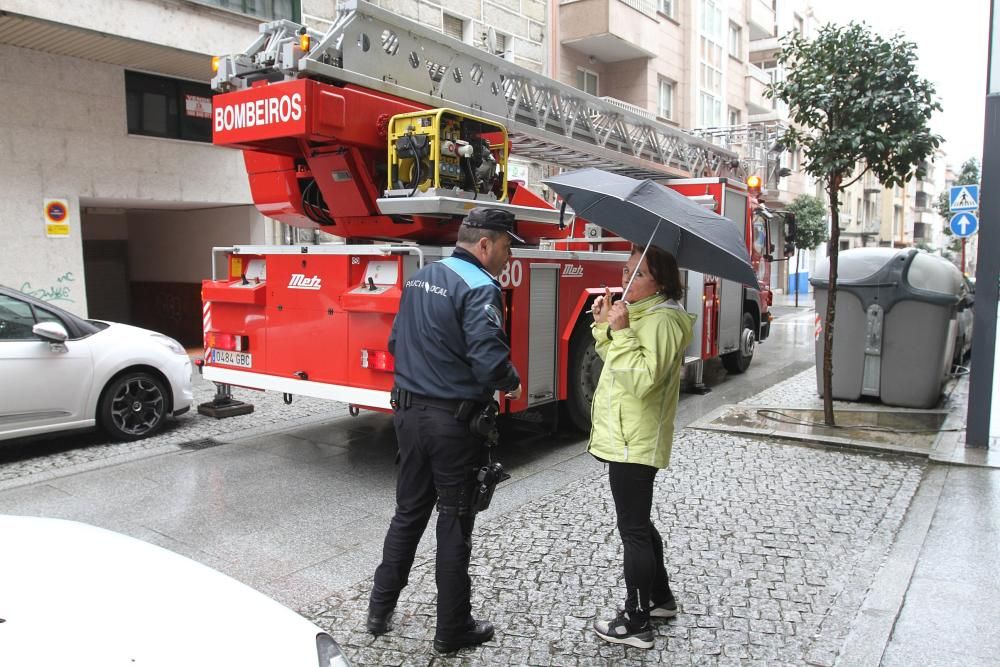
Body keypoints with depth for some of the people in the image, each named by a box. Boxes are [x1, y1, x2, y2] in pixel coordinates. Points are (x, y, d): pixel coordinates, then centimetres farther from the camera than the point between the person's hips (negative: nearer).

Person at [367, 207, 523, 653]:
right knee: (454, 523, 6)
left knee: (408, 513, 19)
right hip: (453, 420, -7)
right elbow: (489, 359, -26)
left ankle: (380, 610, 29)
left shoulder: (419, 279, 9)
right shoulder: (479, 288, -17)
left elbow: (396, 342, 16)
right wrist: (512, 384, -6)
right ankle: (452, 630, 19)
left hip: (409, 412, 7)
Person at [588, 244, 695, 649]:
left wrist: (622, 332, -27)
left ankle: (637, 624, 13)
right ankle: (660, 597, 37)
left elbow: (642, 380, -27)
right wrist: (605, 326, 5)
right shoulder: (640, 313, 13)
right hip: (626, 438, 10)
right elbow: (617, 362, 17)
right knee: (639, 525, 21)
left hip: (634, 445, -10)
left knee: (633, 531, 0)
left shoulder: (662, 320, -18)